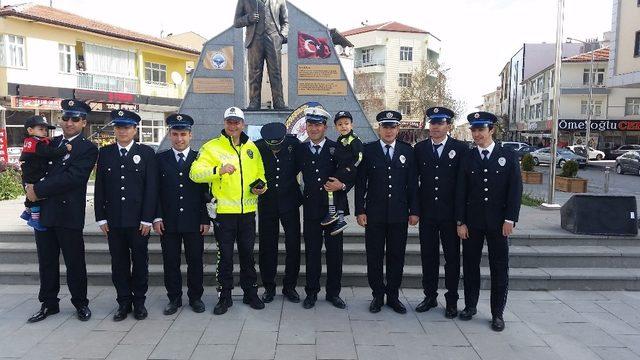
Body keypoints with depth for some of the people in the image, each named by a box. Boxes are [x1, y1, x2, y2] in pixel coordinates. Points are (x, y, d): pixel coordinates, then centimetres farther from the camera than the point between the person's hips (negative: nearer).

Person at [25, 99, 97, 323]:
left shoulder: (88, 149, -6)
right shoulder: (51, 143, 15)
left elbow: (71, 178, -17)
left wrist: (38, 190, -14)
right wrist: (30, 187, -6)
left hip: (69, 215, -6)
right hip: (43, 212, 6)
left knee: (75, 262, 4)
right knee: (46, 262, 14)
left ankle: (80, 303, 20)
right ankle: (49, 304, 27)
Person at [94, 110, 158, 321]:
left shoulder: (146, 153, 0)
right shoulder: (105, 153, 8)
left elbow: (151, 188, -4)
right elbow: (100, 187, 7)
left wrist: (147, 218, -9)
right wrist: (101, 217, 1)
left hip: (138, 219, -2)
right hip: (113, 219, 2)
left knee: (140, 261, 7)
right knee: (119, 263, 9)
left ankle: (139, 302, 20)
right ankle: (124, 302, 21)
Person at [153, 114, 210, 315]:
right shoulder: (160, 159, 6)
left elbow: (206, 191, 2)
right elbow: (156, 191, 4)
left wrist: (206, 219, -2)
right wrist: (157, 217, -3)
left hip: (194, 221, 0)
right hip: (168, 222, 1)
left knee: (195, 261, 7)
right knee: (170, 262, 7)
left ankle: (195, 297, 22)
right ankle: (174, 298, 22)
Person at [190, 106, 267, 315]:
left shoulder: (251, 148, 10)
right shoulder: (212, 147, -4)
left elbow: (260, 174, 19)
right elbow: (195, 173, -14)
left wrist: (261, 185, -3)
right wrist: (219, 170, -29)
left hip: (247, 211, 3)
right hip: (224, 212, -3)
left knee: (247, 254, 13)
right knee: (225, 257, 6)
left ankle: (251, 293, 27)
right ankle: (224, 297, 21)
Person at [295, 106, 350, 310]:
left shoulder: (337, 148, 1)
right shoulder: (300, 150, 7)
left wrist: (342, 186, -17)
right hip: (311, 208, 1)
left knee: (335, 251, 6)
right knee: (312, 252, 7)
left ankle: (333, 293, 21)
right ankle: (311, 292, 21)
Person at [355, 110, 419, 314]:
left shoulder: (407, 151, 6)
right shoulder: (368, 150, 1)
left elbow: (412, 183, 6)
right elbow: (360, 183, 0)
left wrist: (414, 211, 2)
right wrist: (360, 210, -5)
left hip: (399, 214, 1)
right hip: (374, 213, -1)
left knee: (396, 257, 8)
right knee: (374, 257, 6)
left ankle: (393, 296, 22)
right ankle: (378, 295, 21)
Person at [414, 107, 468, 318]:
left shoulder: (461, 148, -2)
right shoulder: (420, 148, 5)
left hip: (450, 213, -2)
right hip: (427, 213, 2)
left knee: (452, 257, 7)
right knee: (428, 256, 10)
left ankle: (452, 300, 20)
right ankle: (430, 296, 24)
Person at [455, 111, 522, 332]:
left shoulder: (508, 157, 1)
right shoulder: (466, 158, 4)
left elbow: (515, 190, -2)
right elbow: (460, 193, 2)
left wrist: (510, 220, -9)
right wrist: (460, 222, -3)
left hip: (498, 222, -1)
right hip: (472, 222, 2)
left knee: (500, 268, 4)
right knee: (470, 264, 10)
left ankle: (497, 314, 16)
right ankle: (470, 306, 26)